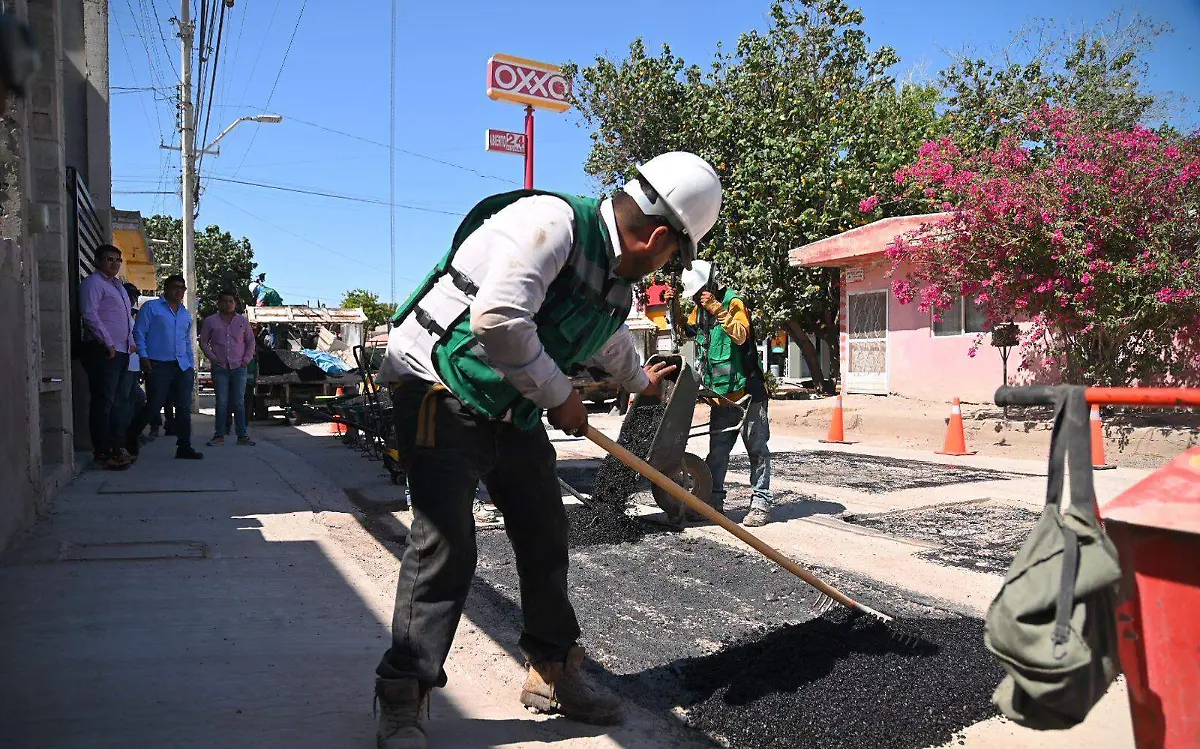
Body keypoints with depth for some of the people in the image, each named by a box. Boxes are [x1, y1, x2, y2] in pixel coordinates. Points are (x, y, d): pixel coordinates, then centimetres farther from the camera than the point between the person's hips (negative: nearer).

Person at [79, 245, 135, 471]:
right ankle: (103, 453, -6)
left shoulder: (118, 286, 23)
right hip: (103, 352, -9)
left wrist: (131, 340, 17)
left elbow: (128, 317, 31)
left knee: (116, 403, 13)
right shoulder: (93, 283, -5)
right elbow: (89, 315, -15)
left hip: (121, 352, 10)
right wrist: (108, 343, -17)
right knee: (103, 402, -9)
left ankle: (114, 448, 20)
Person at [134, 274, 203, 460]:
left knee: (184, 408, 2)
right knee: (153, 406, -6)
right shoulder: (151, 307, 3)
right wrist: (144, 357, -11)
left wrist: (191, 365, 18)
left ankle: (184, 447, 6)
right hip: (159, 366, -6)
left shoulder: (186, 314, 22)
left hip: (183, 367, 6)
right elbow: (139, 333, -2)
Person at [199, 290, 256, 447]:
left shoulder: (243, 321, 11)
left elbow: (251, 341, 14)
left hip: (239, 367, 1)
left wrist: (246, 359, 3)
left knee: (239, 402, 2)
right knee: (221, 402, -2)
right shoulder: (210, 321, 7)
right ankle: (219, 436, 3)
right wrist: (213, 358, -2)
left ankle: (242, 435, 5)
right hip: (219, 368, -1)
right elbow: (203, 342, 9)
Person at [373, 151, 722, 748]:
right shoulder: (551, 222, -22)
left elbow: (609, 335, 34)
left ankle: (552, 673, 28)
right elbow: (498, 318, -35)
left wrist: (639, 379, 54)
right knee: (445, 544, -15)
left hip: (514, 408, 9)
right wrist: (558, 396, -21)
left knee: (544, 535, 10)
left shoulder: (617, 278, 9)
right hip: (440, 391, -9)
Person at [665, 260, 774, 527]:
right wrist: (674, 306, 12)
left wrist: (717, 309, -30)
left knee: (756, 449, 0)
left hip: (748, 392, -7)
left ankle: (761, 503, 4)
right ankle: (713, 501, 16)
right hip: (720, 395, 7)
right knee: (716, 451, 9)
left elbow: (740, 335, -26)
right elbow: (686, 332, 27)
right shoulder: (701, 308, 12)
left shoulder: (734, 302, -11)